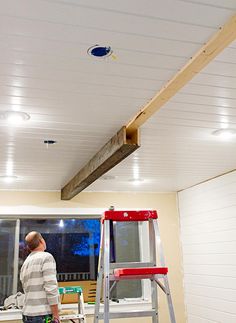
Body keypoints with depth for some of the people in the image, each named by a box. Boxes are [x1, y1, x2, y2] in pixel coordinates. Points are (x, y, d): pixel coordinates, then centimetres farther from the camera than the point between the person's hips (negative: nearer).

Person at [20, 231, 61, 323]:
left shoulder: (25, 264, 13)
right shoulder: (46, 257, -9)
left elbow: (28, 290, 15)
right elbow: (51, 288, -17)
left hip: (27, 314, 7)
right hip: (43, 315, -7)